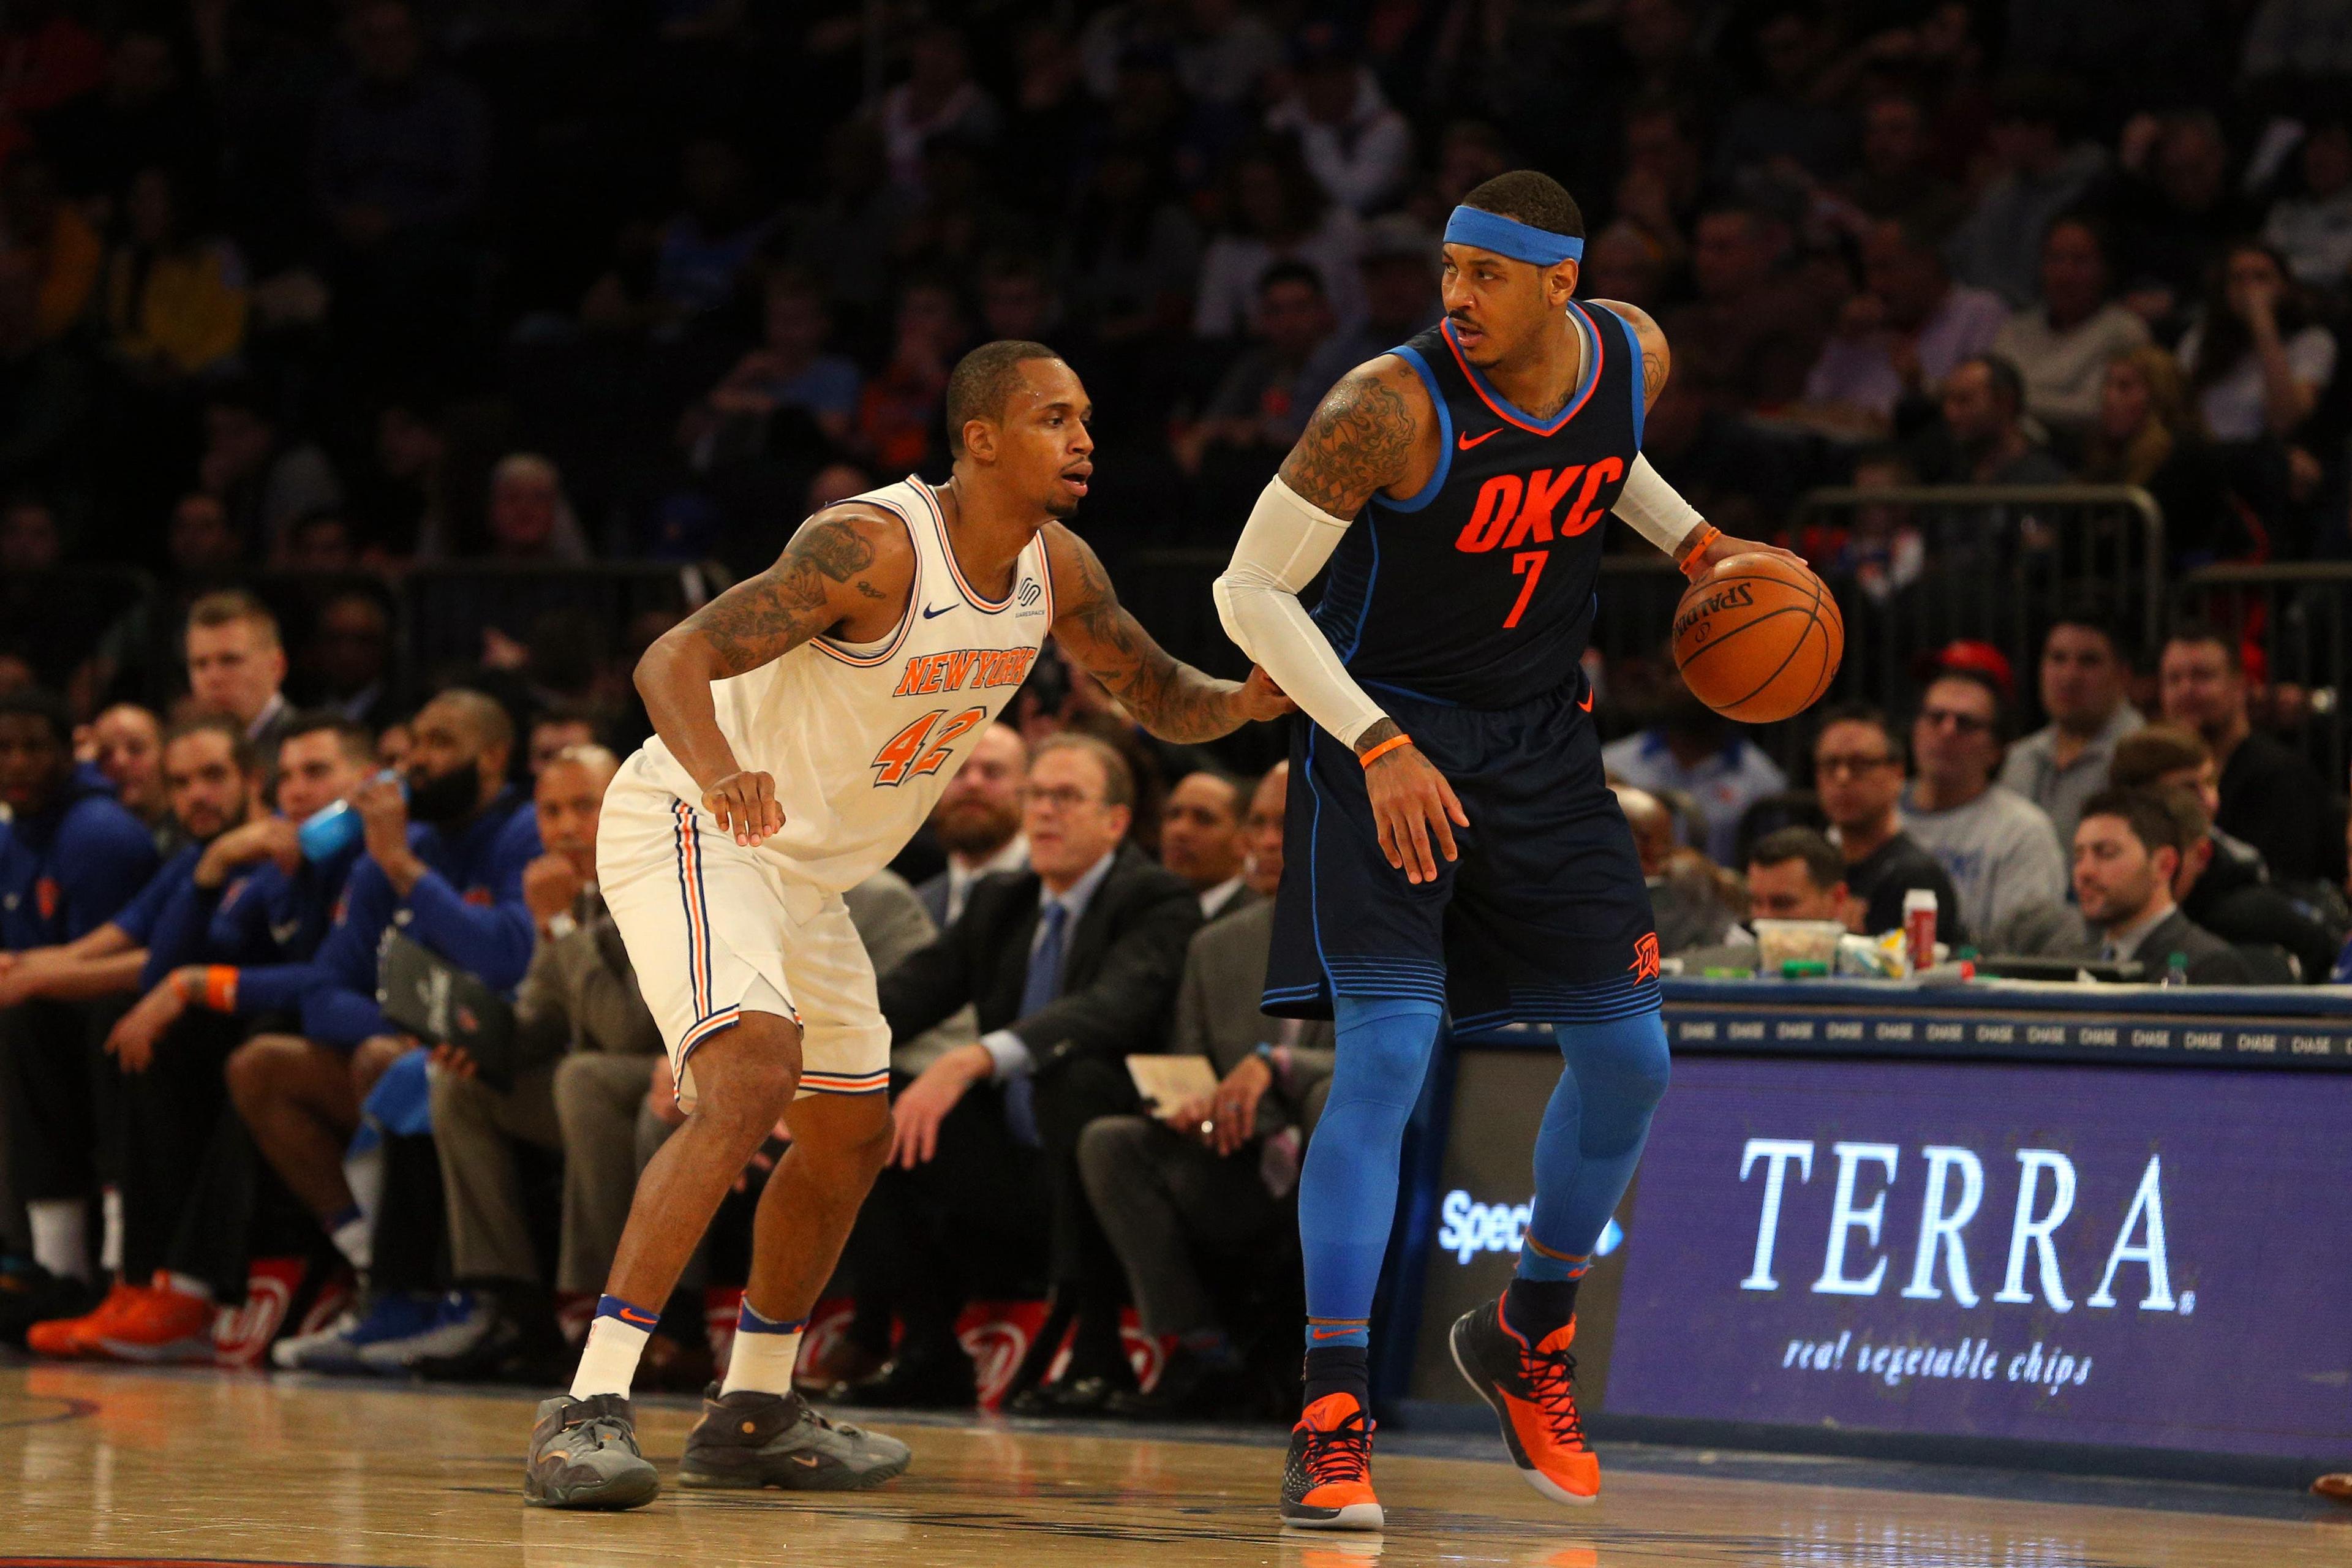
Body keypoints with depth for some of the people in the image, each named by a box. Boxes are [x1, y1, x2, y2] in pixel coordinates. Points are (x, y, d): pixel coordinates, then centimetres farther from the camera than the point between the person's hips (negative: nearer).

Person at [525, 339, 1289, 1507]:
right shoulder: (874, 547, -26)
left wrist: (1250, 700, -12)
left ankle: (752, 1419, 35)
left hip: (807, 871, 10)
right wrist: (721, 774, -52)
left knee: (851, 1136, 18)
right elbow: (672, 659, -32)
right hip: (691, 831, -10)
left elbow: (1161, 697, 12)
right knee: (750, 1081, -30)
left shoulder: (1056, 570, -2)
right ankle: (588, 1411, -33)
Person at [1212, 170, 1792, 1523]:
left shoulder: (1636, 357, -7)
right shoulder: (1392, 407, -24)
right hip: (1384, 737, -6)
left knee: (1630, 1055, 8)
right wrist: (1380, 746, -24)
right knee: (1389, 1053, -19)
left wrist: (1695, 545, 8)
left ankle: (1531, 1334, 32)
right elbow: (1251, 590, -17)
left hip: (1544, 744, 6)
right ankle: (1334, 1417, -16)